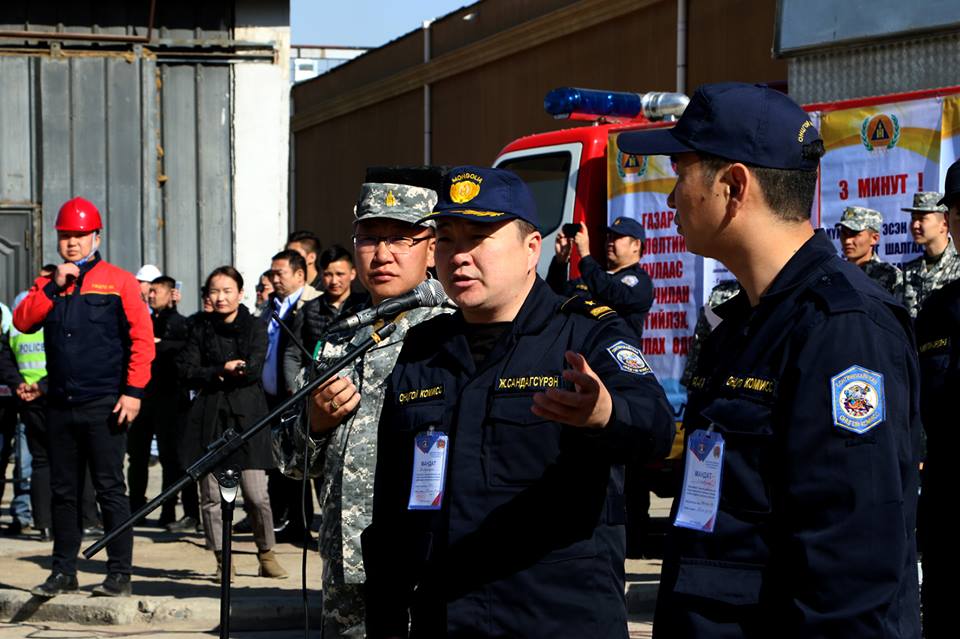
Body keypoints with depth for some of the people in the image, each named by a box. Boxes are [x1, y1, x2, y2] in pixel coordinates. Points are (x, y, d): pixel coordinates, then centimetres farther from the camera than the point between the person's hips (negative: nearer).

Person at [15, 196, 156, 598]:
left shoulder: (119, 282, 1)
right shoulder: (47, 285, 14)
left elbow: (141, 338, -4)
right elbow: (22, 322, 0)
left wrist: (133, 391, -10)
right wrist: (54, 287, -8)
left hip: (104, 404, -5)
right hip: (60, 405, 5)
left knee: (110, 489, -3)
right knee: (63, 491, 8)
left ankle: (120, 573, 1)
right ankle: (63, 572, 15)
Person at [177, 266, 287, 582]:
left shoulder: (255, 327, 6)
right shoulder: (201, 329, 12)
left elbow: (253, 369, -6)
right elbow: (185, 370, 2)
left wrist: (212, 375, -6)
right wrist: (223, 370, -8)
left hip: (246, 414, -2)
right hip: (209, 416, 2)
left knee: (256, 495, -8)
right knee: (210, 495, -1)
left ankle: (267, 555, 10)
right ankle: (222, 561, 9)